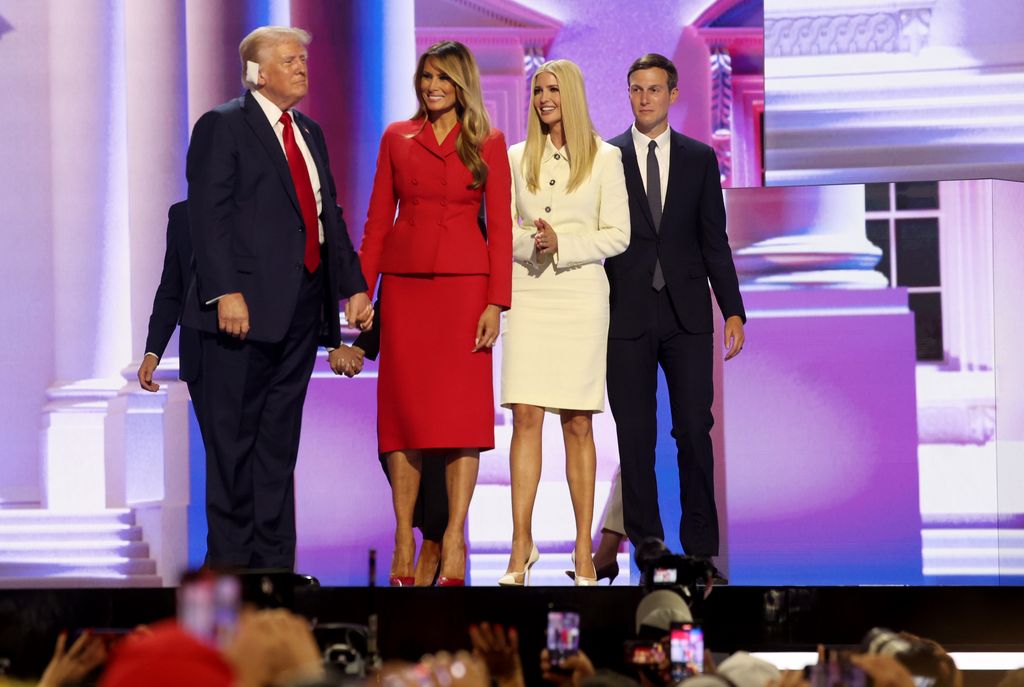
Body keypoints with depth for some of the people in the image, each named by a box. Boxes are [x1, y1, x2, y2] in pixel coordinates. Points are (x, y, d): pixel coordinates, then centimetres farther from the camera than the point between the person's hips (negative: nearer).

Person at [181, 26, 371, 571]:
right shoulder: (222, 126, -4)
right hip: (246, 308, -7)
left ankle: (274, 561, 16)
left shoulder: (310, 133, 19)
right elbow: (208, 215, -12)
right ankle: (230, 562, 4)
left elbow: (329, 216, 21)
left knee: (279, 440, 11)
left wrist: (353, 285, 11)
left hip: (301, 308, 7)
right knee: (234, 439, -1)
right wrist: (225, 292, -21)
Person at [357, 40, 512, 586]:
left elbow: (500, 227, 1)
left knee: (462, 407, -6)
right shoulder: (396, 138, 11)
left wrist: (496, 303, -7)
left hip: (464, 284, -2)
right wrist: (361, 291, 0)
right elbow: (377, 220, 9)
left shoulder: (488, 143, 5)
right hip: (405, 284, 2)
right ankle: (404, 536, 2)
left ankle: (454, 540, -6)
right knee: (403, 405, -1)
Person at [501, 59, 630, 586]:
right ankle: (521, 544, -5)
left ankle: (583, 550, 5)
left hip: (580, 294, -2)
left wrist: (562, 245, -12)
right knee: (525, 416, -6)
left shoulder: (603, 158, 4)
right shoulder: (517, 158, 11)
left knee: (578, 423, 0)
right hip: (528, 294, 2)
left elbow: (617, 235, 1)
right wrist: (530, 242, -10)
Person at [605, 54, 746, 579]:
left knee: (695, 431, 0)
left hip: (687, 313, 1)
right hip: (627, 314, -1)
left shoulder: (700, 158, 9)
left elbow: (714, 240, 9)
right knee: (635, 437, 2)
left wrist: (733, 310, 3)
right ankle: (644, 545, 8)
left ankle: (701, 546, 8)